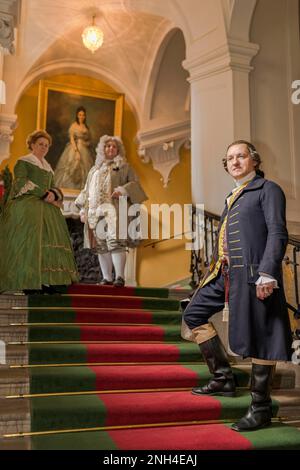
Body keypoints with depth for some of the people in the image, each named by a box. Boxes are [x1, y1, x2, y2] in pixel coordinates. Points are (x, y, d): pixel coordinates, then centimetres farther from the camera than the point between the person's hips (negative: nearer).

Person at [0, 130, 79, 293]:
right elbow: (21, 183, -9)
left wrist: (54, 194, -5)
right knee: (29, 238, -21)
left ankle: (43, 281, -13)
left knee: (49, 236, -10)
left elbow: (53, 187, 20)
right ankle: (27, 282, -22)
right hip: (26, 205, -6)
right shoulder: (23, 162, 5)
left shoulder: (47, 168, 25)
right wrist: (44, 193, -13)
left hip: (45, 206, 6)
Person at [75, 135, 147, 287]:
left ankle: (120, 276, -21)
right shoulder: (94, 170, 25)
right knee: (101, 245, 0)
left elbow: (135, 183, 3)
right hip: (96, 210, 5)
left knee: (115, 241, -19)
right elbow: (87, 191, 24)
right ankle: (107, 277, 4)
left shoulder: (124, 167, 13)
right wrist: (83, 210, 15)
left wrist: (123, 190, -16)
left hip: (114, 208, -5)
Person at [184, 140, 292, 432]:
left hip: (252, 273, -9)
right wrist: (215, 268, 21)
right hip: (224, 273, 9)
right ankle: (223, 378, 17)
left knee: (258, 337, -4)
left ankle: (261, 408, 8)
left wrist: (267, 273, -21)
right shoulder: (233, 197, 23)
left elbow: (277, 233, -11)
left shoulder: (268, 190, 0)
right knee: (194, 313, 11)